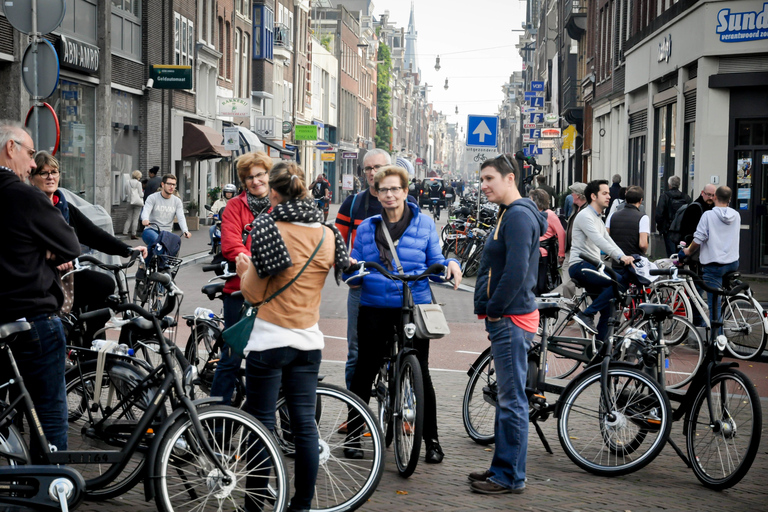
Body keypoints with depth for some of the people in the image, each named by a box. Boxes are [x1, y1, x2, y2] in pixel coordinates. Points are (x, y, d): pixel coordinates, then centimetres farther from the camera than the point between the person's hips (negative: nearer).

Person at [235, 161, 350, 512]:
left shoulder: (268, 229, -12)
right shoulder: (328, 235, 3)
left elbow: (254, 294, -10)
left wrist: (244, 268, 10)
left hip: (269, 341, -5)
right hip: (309, 339, 5)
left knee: (261, 425, 4)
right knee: (305, 424, 9)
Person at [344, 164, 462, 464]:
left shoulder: (424, 224, 7)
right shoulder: (367, 228, 10)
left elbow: (435, 264, 9)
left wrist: (450, 266, -13)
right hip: (374, 308, 1)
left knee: (420, 372, 2)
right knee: (364, 371, 5)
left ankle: (431, 439, 14)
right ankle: (353, 435, 18)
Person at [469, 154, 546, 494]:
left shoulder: (518, 216, -15)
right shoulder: (509, 214, 18)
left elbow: (516, 270, -24)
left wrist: (495, 309, -15)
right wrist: (488, 308, 14)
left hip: (511, 320, -11)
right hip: (504, 319, 11)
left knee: (512, 400, -4)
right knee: (507, 398, 16)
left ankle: (510, 477, 2)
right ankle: (503, 467, 25)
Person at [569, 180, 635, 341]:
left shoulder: (598, 218, 22)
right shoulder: (585, 216, -10)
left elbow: (608, 241, 18)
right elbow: (599, 241, -23)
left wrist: (626, 258, 2)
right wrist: (620, 256, -33)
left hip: (593, 267, 10)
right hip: (580, 266, -10)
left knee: (608, 312, 6)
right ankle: (587, 314, -22)